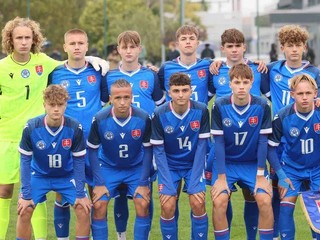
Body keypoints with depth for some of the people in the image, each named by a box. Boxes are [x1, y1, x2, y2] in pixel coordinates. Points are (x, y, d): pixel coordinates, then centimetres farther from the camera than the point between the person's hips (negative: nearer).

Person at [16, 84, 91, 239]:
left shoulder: (75, 128, -24)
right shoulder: (31, 128, -25)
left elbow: (79, 161, -13)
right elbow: (25, 160, -16)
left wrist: (80, 194, -13)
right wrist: (26, 195, -18)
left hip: (67, 176, 0)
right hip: (39, 174, 0)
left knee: (83, 209, -15)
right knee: (24, 210, -17)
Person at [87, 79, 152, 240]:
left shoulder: (143, 119, -23)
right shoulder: (100, 119, -23)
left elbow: (148, 150, -9)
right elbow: (92, 150, -9)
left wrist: (143, 182, -11)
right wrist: (99, 183, -11)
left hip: (137, 168, 0)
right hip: (108, 167, 0)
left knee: (143, 204, -16)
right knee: (99, 205, -13)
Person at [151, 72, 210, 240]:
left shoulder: (201, 111, -17)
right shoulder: (159, 114, -18)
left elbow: (201, 146, -11)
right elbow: (158, 150, -12)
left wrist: (194, 182, -15)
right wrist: (168, 185, -17)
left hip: (193, 164, 0)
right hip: (169, 165, 0)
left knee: (198, 204, -16)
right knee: (168, 206, -14)